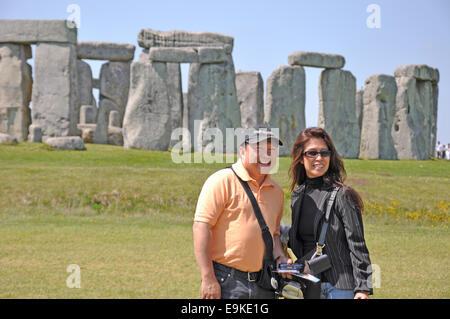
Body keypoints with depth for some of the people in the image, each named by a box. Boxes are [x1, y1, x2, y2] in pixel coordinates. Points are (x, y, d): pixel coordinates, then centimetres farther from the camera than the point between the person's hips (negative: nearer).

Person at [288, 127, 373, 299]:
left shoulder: (342, 195, -7)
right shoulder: (297, 196, 11)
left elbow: (357, 245, -9)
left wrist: (363, 288, -13)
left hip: (339, 287, -6)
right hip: (307, 287, 6)